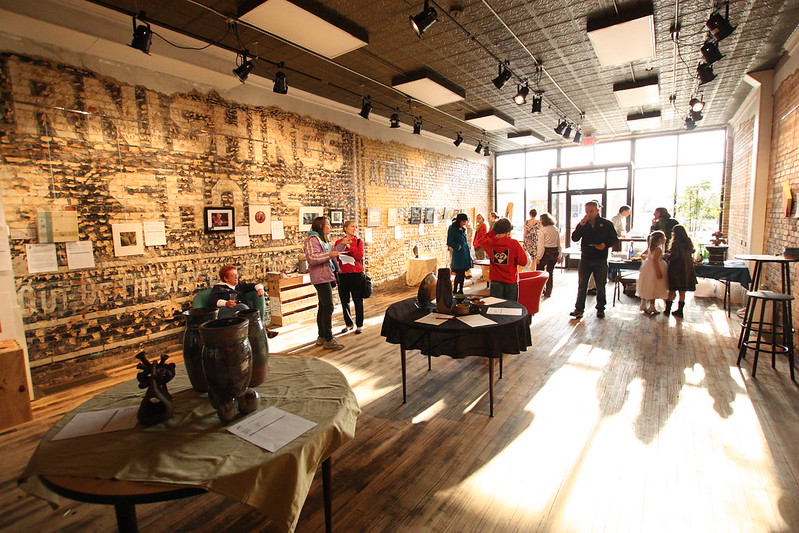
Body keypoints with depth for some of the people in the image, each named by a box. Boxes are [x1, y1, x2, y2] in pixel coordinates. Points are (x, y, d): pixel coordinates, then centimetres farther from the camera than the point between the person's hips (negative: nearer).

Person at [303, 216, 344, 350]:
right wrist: (329, 255, -25)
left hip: (326, 277, 10)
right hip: (321, 278, -10)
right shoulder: (312, 239, -12)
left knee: (323, 307, 14)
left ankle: (321, 337, 23)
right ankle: (328, 340, -6)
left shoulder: (322, 239, 18)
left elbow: (330, 253, 26)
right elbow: (312, 258, -23)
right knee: (328, 307, -11)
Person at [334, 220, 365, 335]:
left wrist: (349, 246, -18)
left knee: (358, 301, 5)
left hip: (356, 274, -3)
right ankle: (348, 323, 28)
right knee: (344, 301, 11)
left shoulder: (359, 242, 0)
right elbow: (335, 258, 1)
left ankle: (359, 325, 18)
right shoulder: (338, 242, 6)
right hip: (342, 274, 3)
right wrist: (341, 246, -13)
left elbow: (360, 256, -13)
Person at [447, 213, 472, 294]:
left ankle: (460, 290, 18)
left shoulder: (463, 229, 13)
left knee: (462, 273, 10)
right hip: (458, 254, -7)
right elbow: (449, 243, -10)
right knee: (459, 274, -4)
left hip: (465, 254, 7)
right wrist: (458, 247, -15)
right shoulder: (452, 229, -9)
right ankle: (455, 290, 5)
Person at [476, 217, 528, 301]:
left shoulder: (491, 243, -5)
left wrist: (492, 232, 11)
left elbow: (480, 241, 19)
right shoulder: (514, 243, -12)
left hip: (496, 281, 2)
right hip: (511, 281, -2)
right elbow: (523, 262, -9)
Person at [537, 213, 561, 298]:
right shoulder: (556, 229, 6)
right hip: (555, 252, 6)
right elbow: (559, 244, 10)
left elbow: (541, 245, -12)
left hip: (546, 252, -6)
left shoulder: (543, 230, -11)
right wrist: (559, 256, 17)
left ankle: (542, 289, 12)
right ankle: (548, 293, 18)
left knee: (540, 269, 13)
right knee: (550, 272, 12)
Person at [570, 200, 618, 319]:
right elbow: (574, 238, -5)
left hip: (600, 260, -1)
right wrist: (581, 225, -16)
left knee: (600, 286, 9)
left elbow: (614, 239, 2)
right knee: (582, 285, 1)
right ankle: (579, 309, 5)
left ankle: (600, 309, 22)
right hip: (585, 259, 2)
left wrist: (605, 245, -17)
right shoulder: (583, 224, 5)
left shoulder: (606, 224, 0)